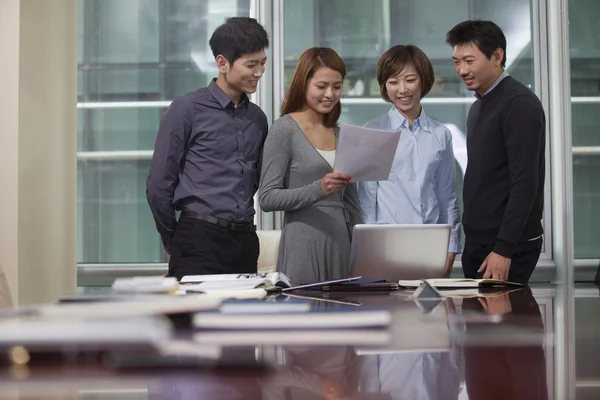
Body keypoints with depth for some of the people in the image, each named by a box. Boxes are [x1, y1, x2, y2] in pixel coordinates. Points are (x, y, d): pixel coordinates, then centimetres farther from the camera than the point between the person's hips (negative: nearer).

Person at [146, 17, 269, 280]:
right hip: (199, 241, -5)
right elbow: (158, 185, -2)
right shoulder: (187, 110, -3)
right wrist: (173, 243, 4)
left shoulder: (258, 118, 14)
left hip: (245, 241, 5)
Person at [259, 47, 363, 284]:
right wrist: (318, 190, -22)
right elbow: (267, 198, -11)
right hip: (303, 245, -5)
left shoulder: (339, 134, 13)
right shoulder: (284, 129, -5)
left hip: (341, 244, 5)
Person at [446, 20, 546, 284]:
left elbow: (525, 183, -18)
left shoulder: (519, 104, -12)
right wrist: (472, 243, 12)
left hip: (509, 245, -8)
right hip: (478, 242, 8)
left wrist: (504, 249, -21)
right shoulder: (478, 106, 15)